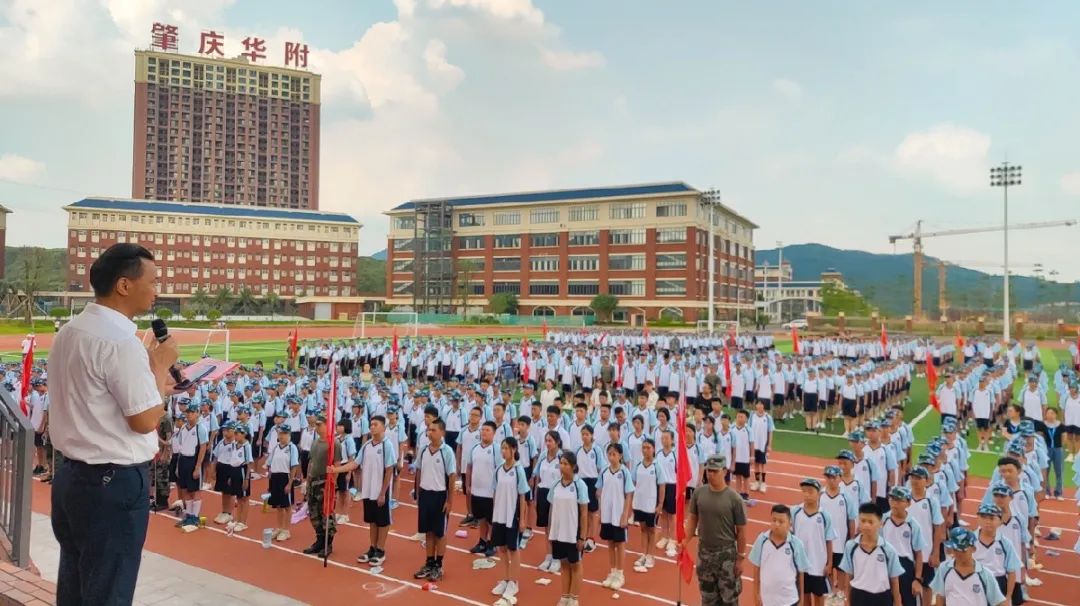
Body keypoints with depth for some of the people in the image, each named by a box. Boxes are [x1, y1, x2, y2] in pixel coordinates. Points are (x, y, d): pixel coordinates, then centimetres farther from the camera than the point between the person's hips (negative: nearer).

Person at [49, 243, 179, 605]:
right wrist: (161, 365, -10)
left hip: (71, 475, 9)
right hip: (114, 483, -9)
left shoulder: (68, 333, 7)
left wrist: (153, 383, 11)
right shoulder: (120, 341, -22)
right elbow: (145, 421, -21)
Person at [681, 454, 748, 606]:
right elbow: (692, 518, 6)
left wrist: (740, 558, -6)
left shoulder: (734, 498, -14)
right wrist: (686, 541, -4)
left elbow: (741, 530, -8)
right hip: (704, 551, 4)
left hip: (726, 553, -4)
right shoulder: (699, 493, -5)